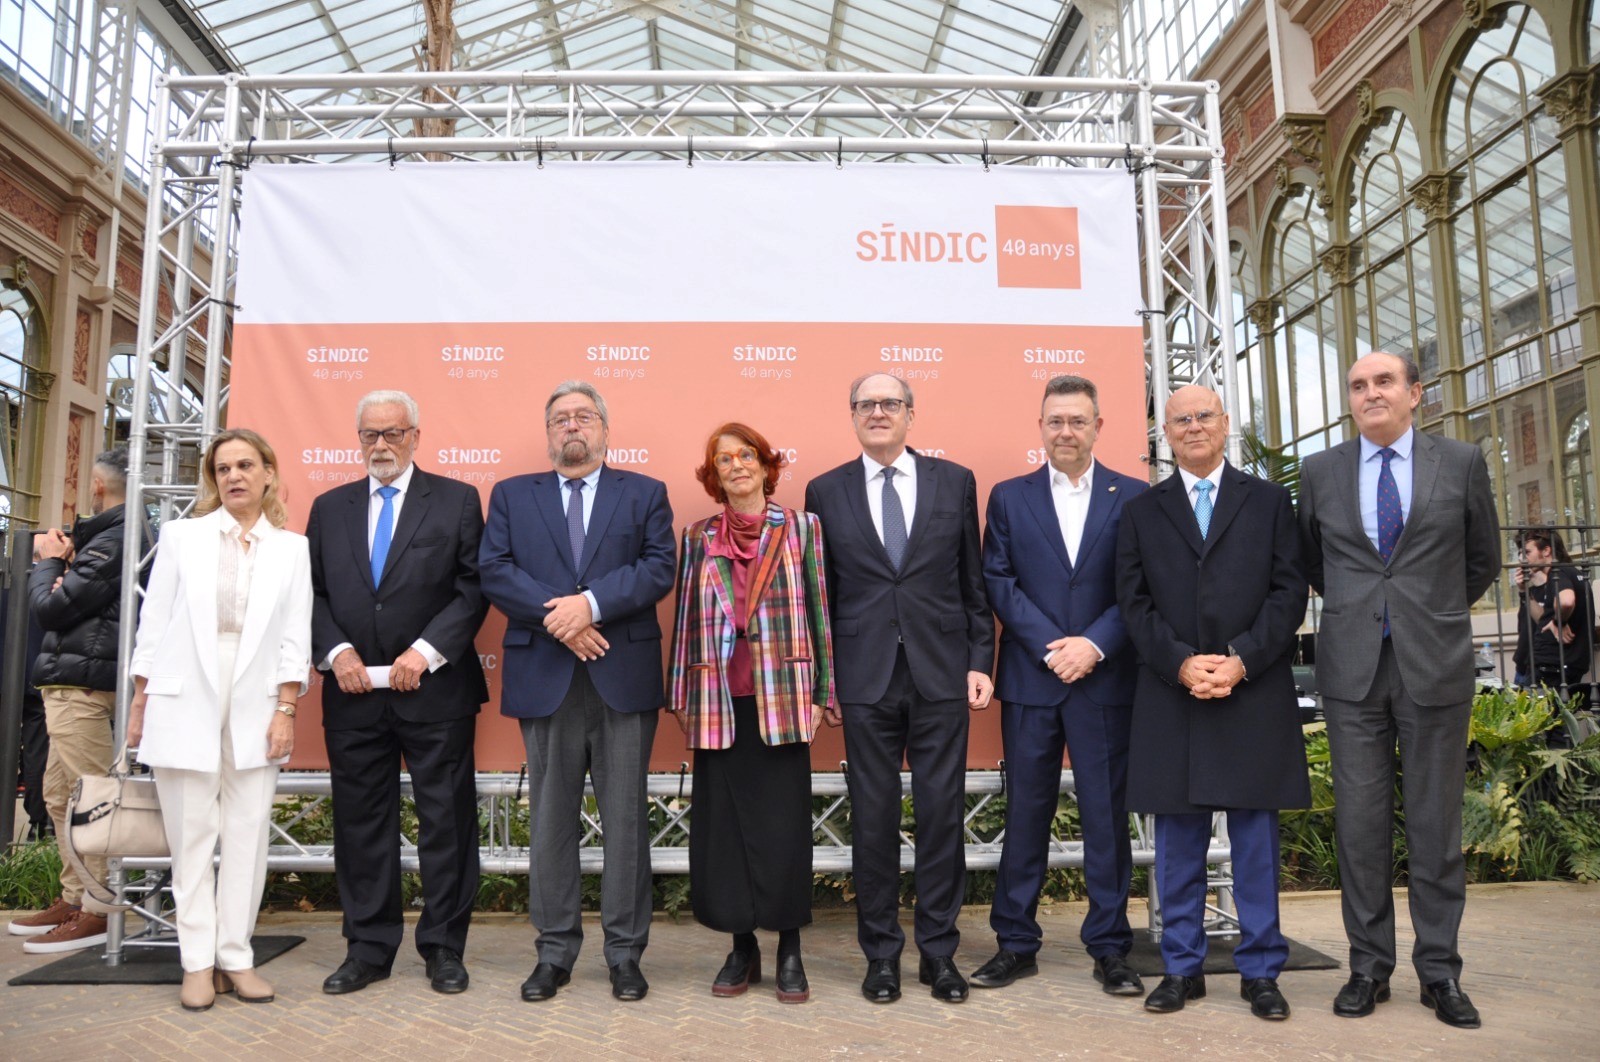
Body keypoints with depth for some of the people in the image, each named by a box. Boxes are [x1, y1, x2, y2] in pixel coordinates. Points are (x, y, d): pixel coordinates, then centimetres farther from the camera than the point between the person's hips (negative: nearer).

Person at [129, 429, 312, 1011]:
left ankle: (236, 957, 12)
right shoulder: (182, 536, 6)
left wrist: (286, 709, -3)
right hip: (185, 702, 0)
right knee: (191, 835, 3)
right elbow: (153, 623, 6)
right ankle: (198, 962, 12)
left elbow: (295, 636, 3)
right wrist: (139, 703, 4)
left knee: (248, 834, 2)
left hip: (255, 707, 1)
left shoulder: (292, 548, 6)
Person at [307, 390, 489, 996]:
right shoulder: (329, 508, 14)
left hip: (435, 690, -3)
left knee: (446, 821, 3)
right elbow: (312, 593, 10)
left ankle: (444, 948, 16)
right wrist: (336, 651, -6)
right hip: (353, 692, 3)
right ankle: (368, 950, 22)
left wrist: (425, 652, -13)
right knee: (360, 824, 9)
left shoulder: (456, 501, 4)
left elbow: (474, 587, -4)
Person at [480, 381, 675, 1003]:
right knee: (550, 819, 7)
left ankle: (625, 953, 14)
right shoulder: (511, 496, 13)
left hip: (624, 677, -1)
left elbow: (659, 567, -4)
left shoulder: (644, 494, 10)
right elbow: (494, 571, 0)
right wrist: (557, 616, -13)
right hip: (544, 678, 1)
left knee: (626, 818, 3)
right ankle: (555, 952, 18)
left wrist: (590, 603, -16)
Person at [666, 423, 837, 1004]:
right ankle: (742, 948, 20)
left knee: (784, 822, 0)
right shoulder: (698, 537, 9)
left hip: (781, 699, -2)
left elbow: (818, 608, 2)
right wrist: (679, 694, 8)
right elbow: (686, 615, 10)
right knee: (722, 823, 6)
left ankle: (789, 951, 14)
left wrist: (823, 690, -1)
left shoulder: (800, 528, 4)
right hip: (718, 703, 2)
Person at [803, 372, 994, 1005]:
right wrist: (821, 678, 3)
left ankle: (939, 951, 20)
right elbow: (820, 594, 7)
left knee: (942, 814, 5)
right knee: (873, 818, 6)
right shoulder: (826, 492, 6)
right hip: (865, 679, 0)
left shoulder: (955, 482, 6)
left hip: (942, 674, 1)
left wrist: (980, 661, 2)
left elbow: (973, 582, 8)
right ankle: (881, 953, 21)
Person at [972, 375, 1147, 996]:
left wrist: (1094, 645, -13)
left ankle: (1109, 947, 18)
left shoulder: (1133, 497, 5)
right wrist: (1053, 647, -10)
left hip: (1107, 681, -1)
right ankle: (1015, 944, 17)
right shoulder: (1009, 497, 8)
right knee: (1025, 813, 7)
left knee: (1108, 815, 5)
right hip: (1030, 680, 1)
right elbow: (999, 584, 1)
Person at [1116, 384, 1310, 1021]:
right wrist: (1181, 662, -11)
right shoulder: (1142, 511, 12)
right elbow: (1135, 602, 3)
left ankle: (1261, 970, 17)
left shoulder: (1269, 501, 11)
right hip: (1170, 697, 1)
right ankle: (1182, 968, 17)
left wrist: (1241, 659, -11)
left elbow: (1289, 591, 2)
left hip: (1255, 692, 0)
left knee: (1256, 839, 6)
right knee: (1178, 842, 7)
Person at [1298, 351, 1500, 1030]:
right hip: (1352, 668, 1)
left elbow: (1483, 559, 14)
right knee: (1360, 822, 4)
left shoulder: (1462, 463, 3)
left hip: (1436, 666, -1)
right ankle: (1369, 966, 15)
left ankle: (1439, 970, 17)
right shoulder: (1320, 472, 6)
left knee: (1436, 822, 6)